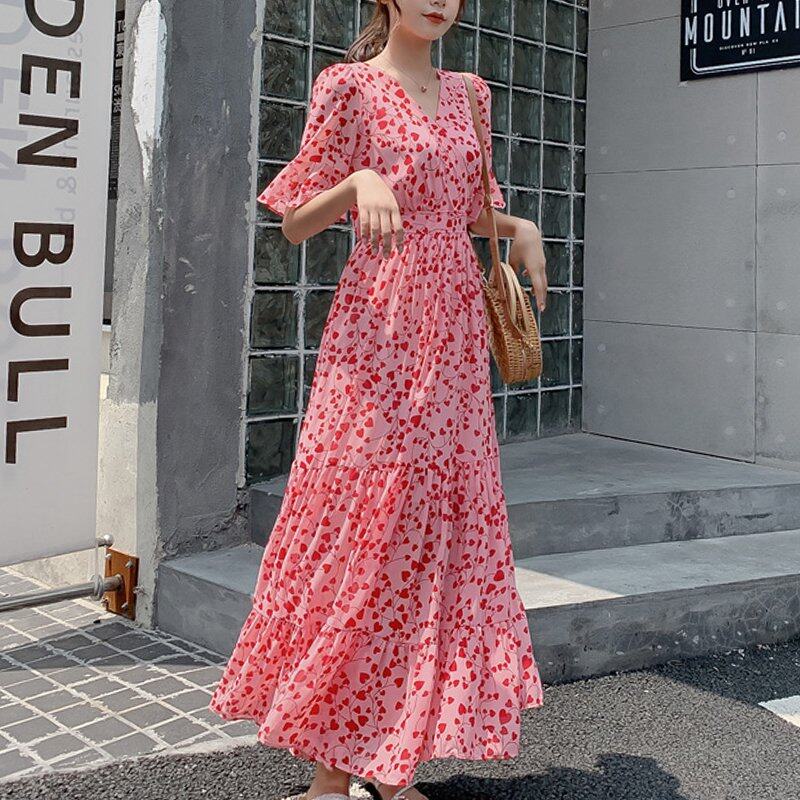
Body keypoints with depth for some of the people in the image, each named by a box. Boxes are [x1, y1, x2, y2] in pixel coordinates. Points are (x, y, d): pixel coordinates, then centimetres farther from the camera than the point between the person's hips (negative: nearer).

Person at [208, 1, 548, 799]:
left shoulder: (468, 94, 16)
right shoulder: (349, 85, 0)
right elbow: (295, 222, -3)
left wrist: (519, 226, 6)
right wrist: (360, 179, -21)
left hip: (452, 333, 6)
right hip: (378, 330, -6)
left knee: (442, 528, 4)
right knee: (360, 527, -5)